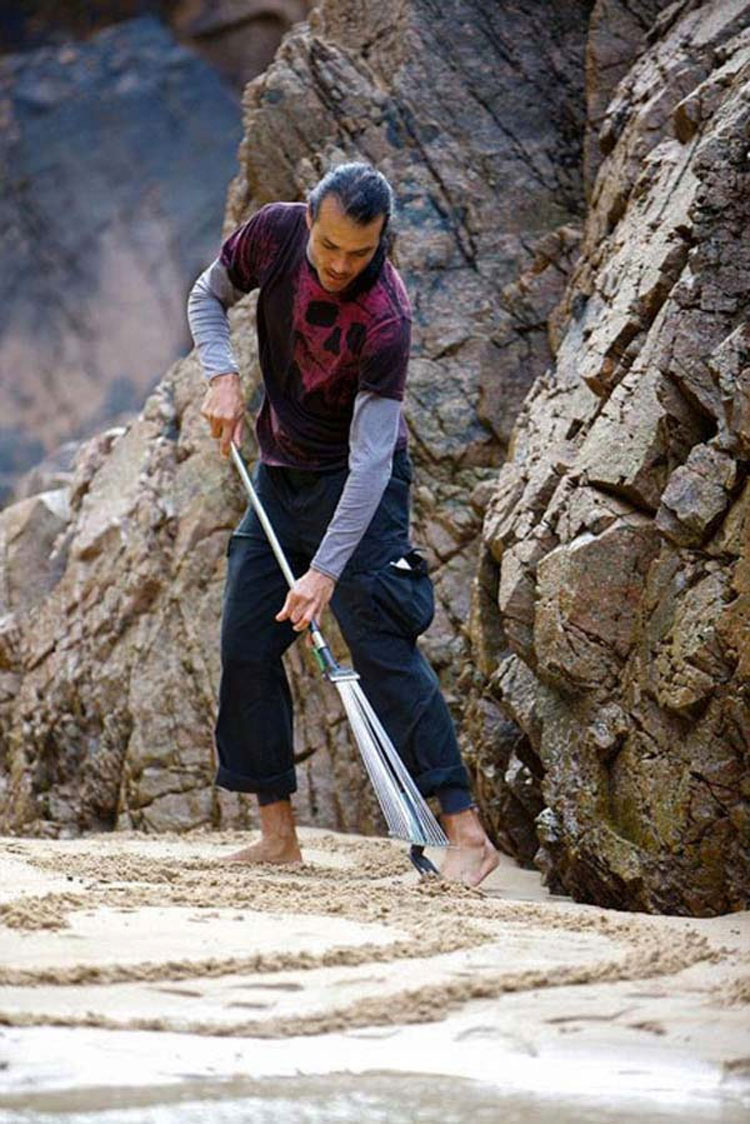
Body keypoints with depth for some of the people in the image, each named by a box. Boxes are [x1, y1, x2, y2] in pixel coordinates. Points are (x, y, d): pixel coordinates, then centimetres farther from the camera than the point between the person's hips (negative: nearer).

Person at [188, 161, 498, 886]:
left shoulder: (383, 318, -29)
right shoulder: (275, 233, -13)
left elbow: (369, 458, -29)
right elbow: (210, 296, 8)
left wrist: (326, 570, -33)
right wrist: (222, 376, -10)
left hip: (358, 487, -6)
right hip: (279, 473, 7)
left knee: (383, 650, -16)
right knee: (246, 648, 3)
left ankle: (466, 833, -17)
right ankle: (278, 834, 10)